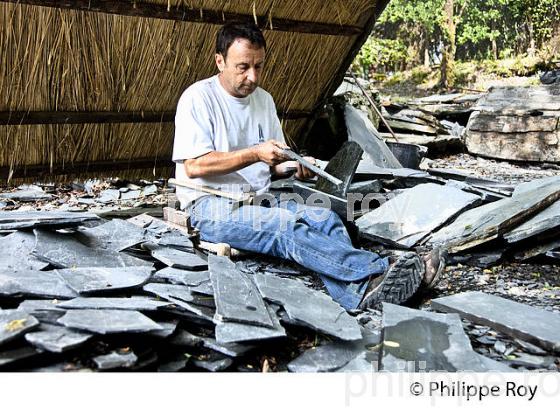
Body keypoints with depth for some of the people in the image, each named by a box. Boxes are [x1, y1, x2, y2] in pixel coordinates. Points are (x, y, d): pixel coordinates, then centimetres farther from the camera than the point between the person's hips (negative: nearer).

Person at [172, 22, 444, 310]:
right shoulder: (198, 98, -7)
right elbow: (194, 167, -17)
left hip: (259, 199, 7)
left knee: (325, 218, -21)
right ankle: (376, 271, -42)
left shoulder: (264, 100, 14)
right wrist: (255, 154, -22)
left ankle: (356, 296, -42)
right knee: (286, 225, -33)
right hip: (211, 206, -6)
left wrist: (295, 166, -6)